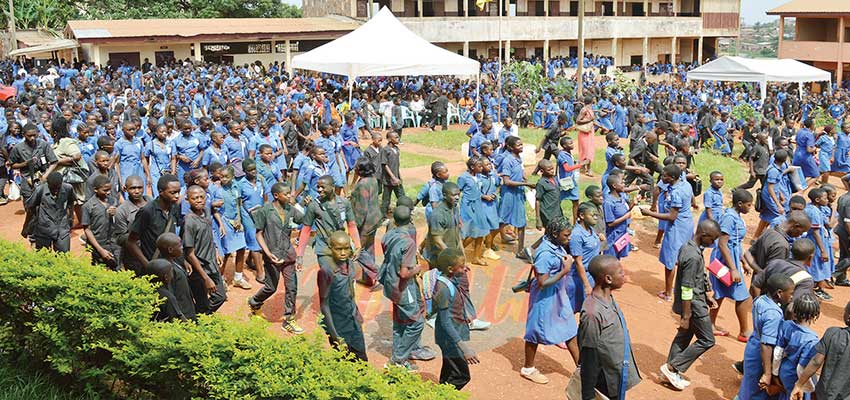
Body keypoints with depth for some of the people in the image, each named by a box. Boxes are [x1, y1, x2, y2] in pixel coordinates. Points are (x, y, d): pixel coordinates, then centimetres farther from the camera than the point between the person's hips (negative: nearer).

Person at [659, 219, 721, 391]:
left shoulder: (688, 247, 2)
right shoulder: (693, 257, -28)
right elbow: (687, 289, -26)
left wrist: (707, 295, 22)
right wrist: (686, 317, -21)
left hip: (696, 299, 9)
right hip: (694, 305, -9)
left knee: (684, 337, 18)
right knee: (707, 341, 3)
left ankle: (671, 373, 26)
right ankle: (672, 367, 5)